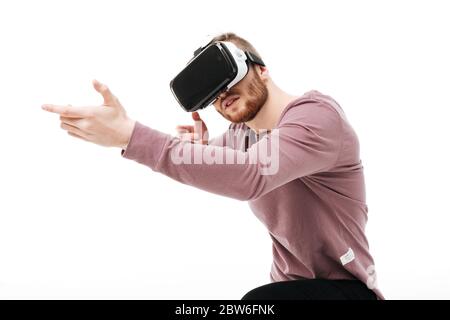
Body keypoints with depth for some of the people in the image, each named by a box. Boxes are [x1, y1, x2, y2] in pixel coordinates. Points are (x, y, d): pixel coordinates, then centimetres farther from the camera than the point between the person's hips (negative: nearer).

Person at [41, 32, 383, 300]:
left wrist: (129, 134, -40)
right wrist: (201, 151, -6)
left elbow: (248, 176, -38)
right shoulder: (239, 133, 4)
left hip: (343, 286, -7)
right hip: (288, 282, 7)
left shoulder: (317, 115, -21)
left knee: (257, 305, -33)